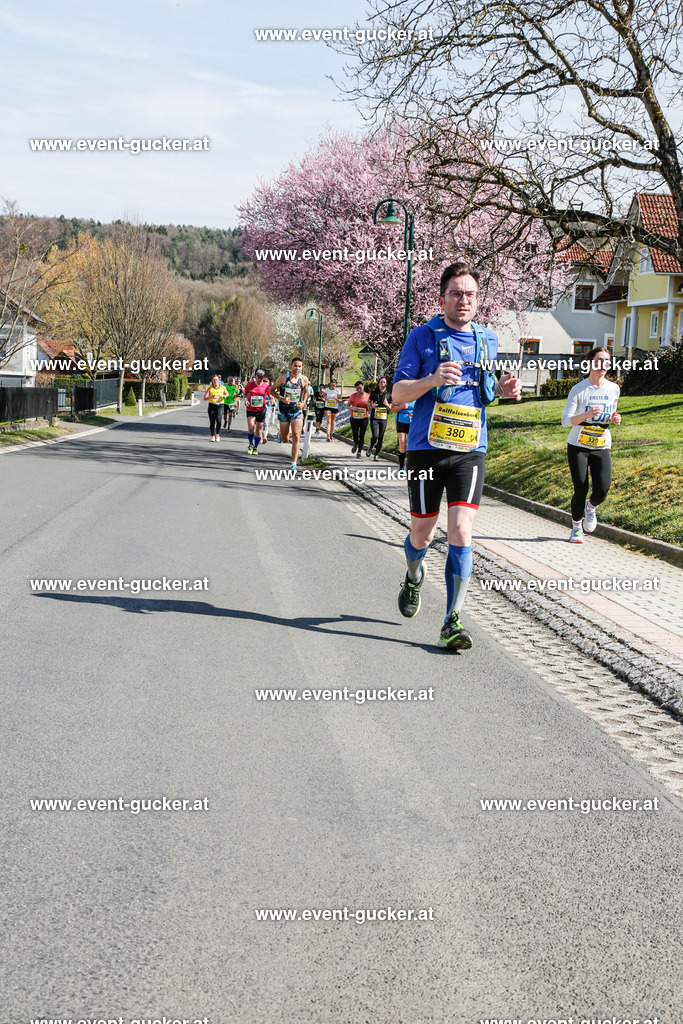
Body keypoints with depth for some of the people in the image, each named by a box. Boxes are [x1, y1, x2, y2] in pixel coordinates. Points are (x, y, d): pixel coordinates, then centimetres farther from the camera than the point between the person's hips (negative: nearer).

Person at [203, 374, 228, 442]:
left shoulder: (222, 387, 2)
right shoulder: (210, 388, -2)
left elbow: (227, 393, 20)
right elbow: (205, 398, -7)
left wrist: (224, 396, -3)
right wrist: (211, 396, -24)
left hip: (220, 406, -1)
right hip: (212, 406, 1)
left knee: (219, 419, -22)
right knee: (212, 422, 3)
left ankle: (218, 434, -3)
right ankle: (213, 435, 23)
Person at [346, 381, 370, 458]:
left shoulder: (368, 396, 1)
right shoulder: (353, 396, -1)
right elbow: (348, 405, 6)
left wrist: (369, 405, -16)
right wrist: (352, 408, -15)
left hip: (364, 419, 0)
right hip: (354, 418, 0)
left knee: (362, 435, -3)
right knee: (355, 434, 3)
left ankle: (359, 451, 10)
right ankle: (355, 445, 36)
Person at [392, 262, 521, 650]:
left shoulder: (488, 340, 10)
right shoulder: (423, 336, -1)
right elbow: (399, 393, -4)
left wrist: (504, 387, 4)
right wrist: (433, 380, -23)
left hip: (470, 450, 2)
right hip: (427, 448, -2)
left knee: (462, 533, -11)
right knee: (423, 535, 9)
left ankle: (454, 621, -7)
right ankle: (414, 576, 44)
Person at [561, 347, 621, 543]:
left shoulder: (614, 389, 5)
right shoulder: (579, 389, -8)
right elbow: (565, 420, -11)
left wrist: (614, 419, -4)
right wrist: (586, 415, -28)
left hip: (602, 448, 3)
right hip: (578, 446, -3)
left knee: (602, 490, -13)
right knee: (581, 489, -5)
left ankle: (591, 506, 23)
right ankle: (576, 528, 18)